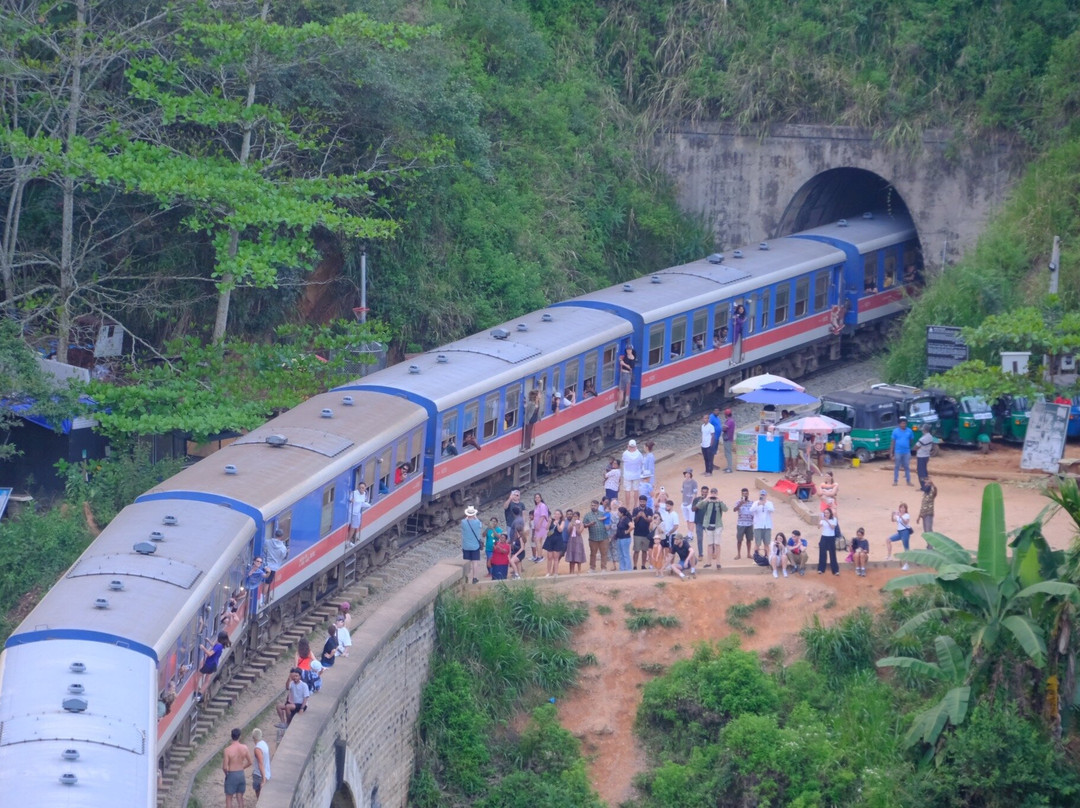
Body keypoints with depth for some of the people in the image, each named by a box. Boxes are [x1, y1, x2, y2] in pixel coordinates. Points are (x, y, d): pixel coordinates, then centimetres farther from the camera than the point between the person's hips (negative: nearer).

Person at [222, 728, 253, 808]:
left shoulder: (227, 750, -20)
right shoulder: (245, 748, -8)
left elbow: (225, 767, -18)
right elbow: (249, 762, 1)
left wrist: (226, 773, 4)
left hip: (231, 775, -4)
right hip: (241, 774, 4)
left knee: (229, 798, 9)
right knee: (240, 797, 16)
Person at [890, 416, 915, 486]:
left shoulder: (909, 431, 1)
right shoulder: (895, 431, -2)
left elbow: (911, 440, 10)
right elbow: (893, 442, 0)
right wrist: (891, 452, -2)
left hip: (907, 452, 1)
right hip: (898, 452, -1)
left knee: (907, 467, 6)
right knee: (896, 467, 5)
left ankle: (908, 481, 12)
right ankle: (895, 481, 11)